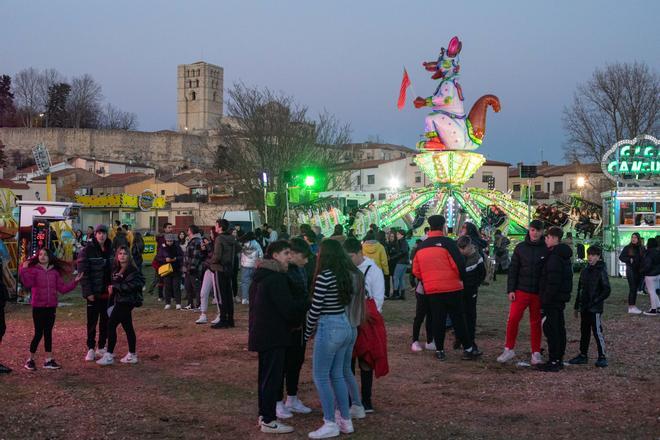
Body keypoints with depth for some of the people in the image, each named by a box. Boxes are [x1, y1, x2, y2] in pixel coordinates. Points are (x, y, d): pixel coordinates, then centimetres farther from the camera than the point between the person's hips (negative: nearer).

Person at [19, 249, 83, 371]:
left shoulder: (54, 272, 10)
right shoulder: (33, 270, -4)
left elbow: (62, 288, 10)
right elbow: (28, 283, -22)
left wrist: (75, 282, 5)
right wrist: (24, 270, -30)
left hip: (51, 307, 4)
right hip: (38, 307, -4)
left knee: (48, 333, 10)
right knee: (38, 333, -4)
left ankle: (48, 360, 16)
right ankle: (30, 360, 9)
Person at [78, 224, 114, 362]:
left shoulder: (110, 250, 9)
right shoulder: (87, 250, -8)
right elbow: (83, 273, -12)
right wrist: (88, 292, -16)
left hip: (107, 292, 5)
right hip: (94, 293, -5)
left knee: (106, 321, 10)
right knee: (92, 321, 0)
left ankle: (102, 348, 21)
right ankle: (91, 349, 8)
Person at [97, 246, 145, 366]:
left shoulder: (132, 270, -13)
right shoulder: (116, 269, 13)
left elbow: (131, 285, -23)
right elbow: (114, 285, 16)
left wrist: (115, 286, -17)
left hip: (126, 301, -9)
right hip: (119, 301, 9)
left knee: (111, 324, -10)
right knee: (127, 327, 13)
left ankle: (109, 355, -5)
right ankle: (132, 355, 21)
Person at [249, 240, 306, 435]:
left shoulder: (260, 276, 13)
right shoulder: (276, 278, -19)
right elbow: (288, 308, -22)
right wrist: (305, 312, -4)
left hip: (261, 333, 10)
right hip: (274, 335, -10)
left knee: (265, 375, 17)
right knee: (273, 377, -4)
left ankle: (264, 415, 26)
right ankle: (268, 421, 1)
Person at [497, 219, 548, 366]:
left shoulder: (546, 250, 1)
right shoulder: (520, 248, 3)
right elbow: (513, 269, 4)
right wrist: (511, 289, -3)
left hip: (538, 293, 0)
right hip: (521, 291, 0)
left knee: (536, 322, 8)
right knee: (513, 319, -8)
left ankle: (536, 353, 16)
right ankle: (509, 349, 6)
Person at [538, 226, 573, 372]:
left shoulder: (554, 257, -19)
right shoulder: (564, 256, 14)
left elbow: (553, 282, -23)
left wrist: (545, 300, -19)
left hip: (552, 300, -10)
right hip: (561, 298, 10)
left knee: (551, 329, -6)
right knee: (559, 328, 14)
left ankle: (553, 361, -5)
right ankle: (559, 359, 21)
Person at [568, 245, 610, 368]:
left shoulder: (601, 271, -8)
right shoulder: (585, 271, 12)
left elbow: (606, 290, -11)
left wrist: (596, 301, -17)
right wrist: (577, 306, 17)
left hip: (595, 308, -7)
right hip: (584, 307, 7)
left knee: (597, 331, -6)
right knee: (584, 331, 13)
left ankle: (602, 357, 1)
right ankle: (583, 355, 22)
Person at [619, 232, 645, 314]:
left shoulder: (641, 248, 6)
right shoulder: (627, 248, -3)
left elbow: (644, 258, 10)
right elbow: (621, 257, 0)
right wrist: (629, 260, -15)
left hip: (638, 270, 4)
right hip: (631, 270, -4)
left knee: (635, 289, 9)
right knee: (632, 288, -8)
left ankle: (633, 306, 17)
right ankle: (631, 307, -6)